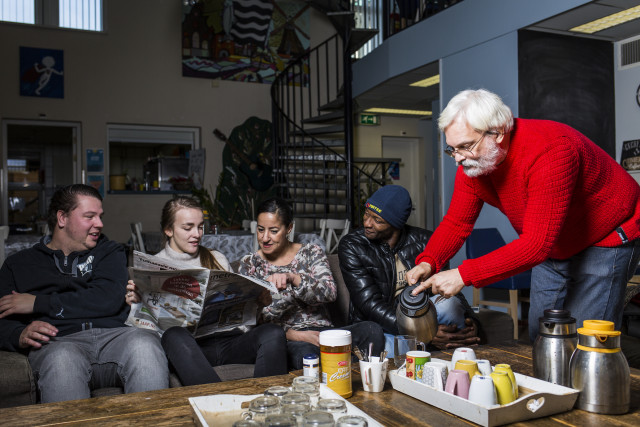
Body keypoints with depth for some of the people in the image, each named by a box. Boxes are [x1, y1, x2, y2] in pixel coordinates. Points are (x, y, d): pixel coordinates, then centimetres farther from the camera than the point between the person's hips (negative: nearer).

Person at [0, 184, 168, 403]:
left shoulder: (109, 252, 22)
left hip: (113, 334, 1)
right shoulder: (18, 264, 24)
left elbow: (108, 300, 2)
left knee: (144, 343, -34)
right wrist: (20, 335, -11)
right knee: (61, 360, -37)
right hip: (59, 342, 0)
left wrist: (38, 303, 2)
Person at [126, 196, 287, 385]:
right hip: (192, 345, -3)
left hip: (227, 339, 3)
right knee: (175, 335, -39)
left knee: (273, 333, -27)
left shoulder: (218, 259, 23)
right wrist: (136, 301, -13)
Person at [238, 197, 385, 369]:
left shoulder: (312, 253, 11)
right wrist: (290, 334, -14)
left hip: (322, 331, 3)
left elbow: (330, 292, -7)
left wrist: (292, 277, -24)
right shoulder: (249, 264, 10)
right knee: (304, 352, -40)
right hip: (285, 339, -2)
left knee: (371, 330, -26)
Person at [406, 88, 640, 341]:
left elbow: (536, 244, -40)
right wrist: (427, 263, -26)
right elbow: (456, 223, -7)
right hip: (552, 249, 7)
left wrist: (464, 275, -43)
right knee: (539, 336, 13)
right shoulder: (471, 163, -13)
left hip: (605, 242, -7)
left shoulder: (549, 152, -37)